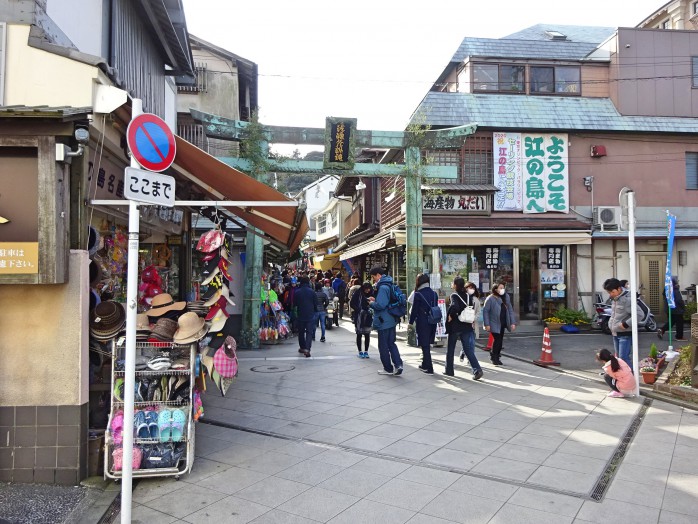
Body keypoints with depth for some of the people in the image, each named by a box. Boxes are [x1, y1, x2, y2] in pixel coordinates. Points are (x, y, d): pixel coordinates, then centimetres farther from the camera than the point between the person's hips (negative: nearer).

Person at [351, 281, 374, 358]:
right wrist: (359, 310, -18)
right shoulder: (357, 294, -8)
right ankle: (360, 352, 14)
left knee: (367, 334, 5)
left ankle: (366, 351, 16)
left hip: (368, 317, 2)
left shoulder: (372, 294, 0)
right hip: (359, 317, -2)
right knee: (359, 334, 5)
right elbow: (352, 305, -7)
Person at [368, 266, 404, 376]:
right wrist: (375, 300, 13)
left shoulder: (382, 287, -20)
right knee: (391, 344, 15)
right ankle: (398, 364, 3)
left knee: (383, 346, 5)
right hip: (391, 320, 9)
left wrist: (371, 303, -9)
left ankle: (388, 369, 14)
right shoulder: (389, 285, 11)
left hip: (383, 322, -9)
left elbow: (380, 305, -27)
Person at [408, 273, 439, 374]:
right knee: (427, 344, 19)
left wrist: (411, 322, 3)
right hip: (432, 323, 6)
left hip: (422, 323, -6)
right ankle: (425, 364, 31)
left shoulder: (418, 294, -12)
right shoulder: (434, 293, 5)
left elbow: (414, 310, -9)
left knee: (425, 345, 0)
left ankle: (429, 369, 2)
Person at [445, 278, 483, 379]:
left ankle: (449, 370, 20)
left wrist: (451, 316, -16)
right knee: (468, 349, 5)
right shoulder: (468, 296, 5)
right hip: (467, 326, 5)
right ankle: (477, 370, -9)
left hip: (454, 326, -5)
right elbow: (471, 309, 9)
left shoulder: (454, 296, -13)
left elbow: (454, 307, -29)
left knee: (450, 349, 11)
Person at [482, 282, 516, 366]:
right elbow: (485, 311, -12)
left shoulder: (506, 297, 4)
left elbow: (510, 310, 7)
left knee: (500, 340, 10)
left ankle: (497, 357, 26)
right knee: (497, 339, -9)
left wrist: (513, 322, 3)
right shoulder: (490, 299, -13)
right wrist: (487, 324, -16)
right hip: (494, 324, -6)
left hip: (503, 324, 6)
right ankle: (494, 357, 11)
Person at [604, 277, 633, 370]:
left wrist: (625, 324, -24)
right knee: (618, 356, 15)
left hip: (625, 334, -9)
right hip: (615, 334, 9)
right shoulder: (614, 299, 10)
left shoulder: (627, 299, -18)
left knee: (624, 358, -10)